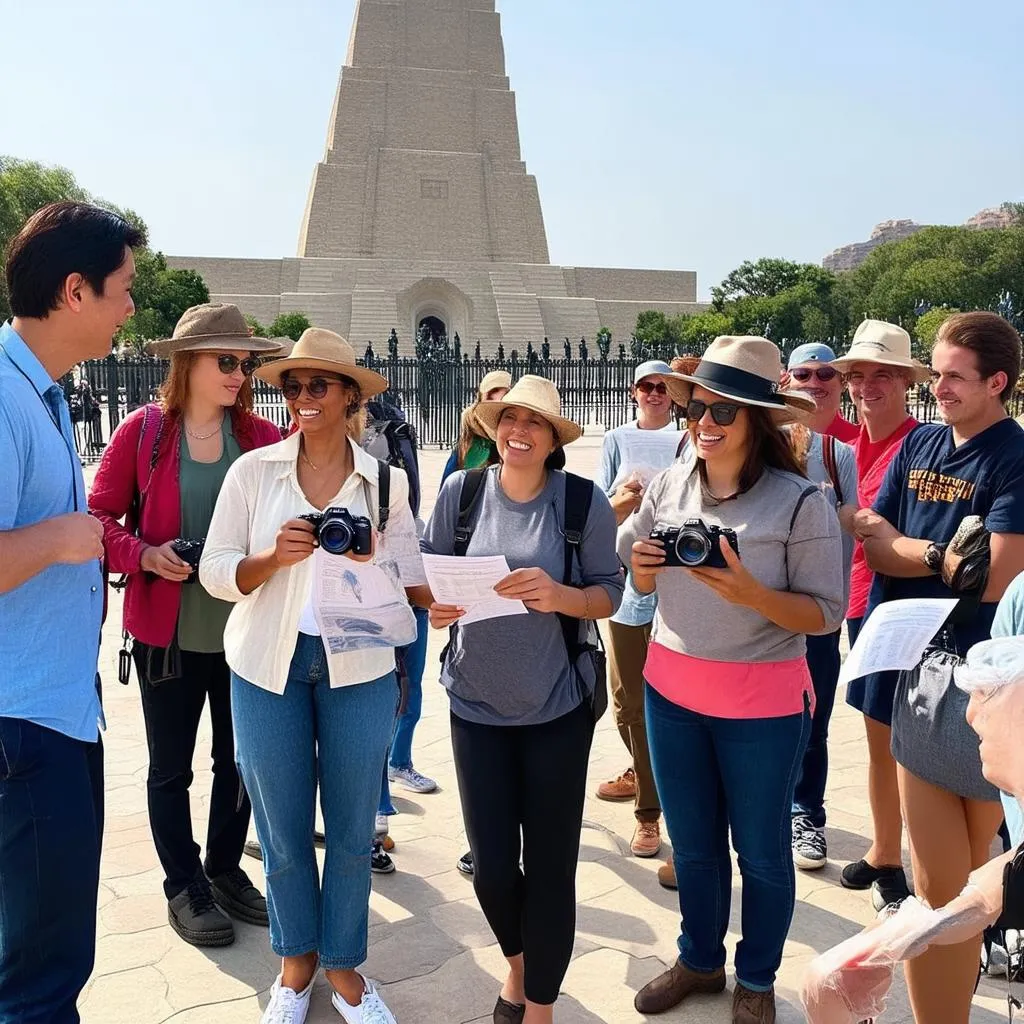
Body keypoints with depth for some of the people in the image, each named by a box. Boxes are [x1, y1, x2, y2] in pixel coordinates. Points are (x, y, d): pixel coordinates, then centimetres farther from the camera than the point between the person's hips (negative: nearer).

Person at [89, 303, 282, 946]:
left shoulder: (264, 438, -3)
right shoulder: (144, 431, -7)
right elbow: (99, 517, -3)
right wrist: (146, 556, -19)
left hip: (245, 629, 2)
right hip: (168, 632, -2)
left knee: (239, 759, 16)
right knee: (172, 767, 12)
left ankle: (225, 869, 38)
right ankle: (185, 887, 31)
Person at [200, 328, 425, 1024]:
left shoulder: (386, 480, 1)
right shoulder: (253, 470, -1)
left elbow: (412, 575, 4)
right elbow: (215, 570, -3)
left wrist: (372, 560, -14)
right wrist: (273, 558, -20)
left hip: (359, 668, 0)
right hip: (269, 666, 0)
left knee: (352, 829, 10)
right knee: (283, 830, 12)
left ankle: (342, 963, 32)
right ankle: (296, 960, 35)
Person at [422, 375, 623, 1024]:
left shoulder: (584, 500, -7)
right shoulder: (462, 491, -3)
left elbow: (610, 594, -4)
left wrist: (560, 596, -23)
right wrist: (436, 605, -17)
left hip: (558, 707, -1)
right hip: (477, 703, 2)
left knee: (550, 865, 6)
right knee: (491, 864, 7)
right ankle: (516, 957, 41)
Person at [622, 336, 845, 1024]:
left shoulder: (800, 501, -15)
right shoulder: (671, 483, 0)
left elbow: (825, 614, -13)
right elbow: (642, 579, 12)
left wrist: (750, 593, -29)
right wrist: (642, 568, -11)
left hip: (763, 704, -4)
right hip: (671, 690, 4)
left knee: (761, 850, 14)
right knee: (692, 842, 20)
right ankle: (700, 960, 43)